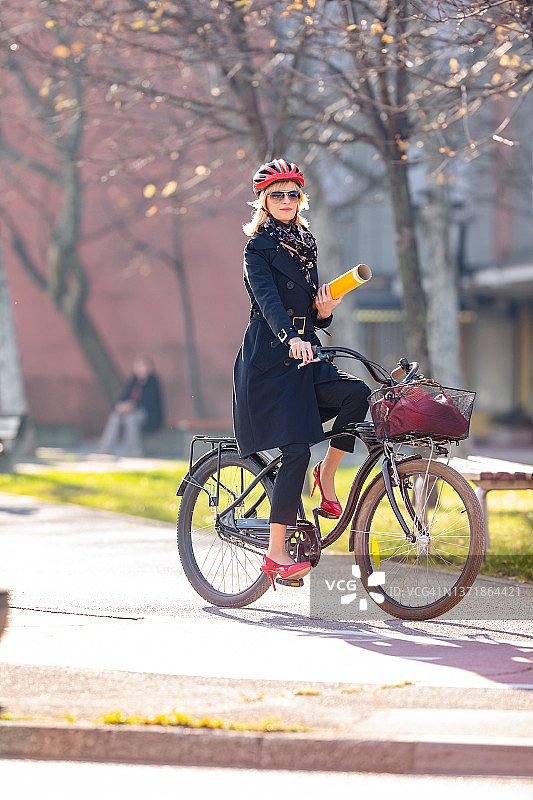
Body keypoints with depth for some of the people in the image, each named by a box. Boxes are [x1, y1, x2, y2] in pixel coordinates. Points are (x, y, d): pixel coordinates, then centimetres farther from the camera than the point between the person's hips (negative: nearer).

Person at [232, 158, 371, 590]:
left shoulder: (306, 243, 18)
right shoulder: (260, 246, -2)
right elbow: (267, 298, -21)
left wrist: (324, 307, -4)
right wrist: (291, 338, -39)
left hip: (304, 353, 6)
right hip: (269, 358, -6)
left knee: (357, 393, -23)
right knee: (296, 449, -15)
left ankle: (327, 474, -2)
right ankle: (276, 554, -10)